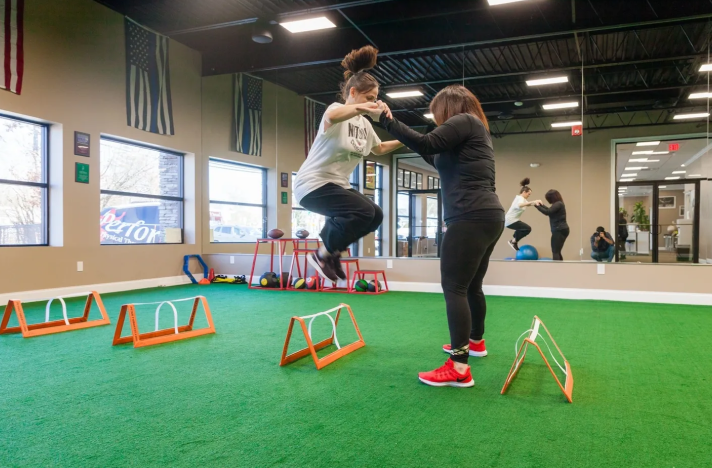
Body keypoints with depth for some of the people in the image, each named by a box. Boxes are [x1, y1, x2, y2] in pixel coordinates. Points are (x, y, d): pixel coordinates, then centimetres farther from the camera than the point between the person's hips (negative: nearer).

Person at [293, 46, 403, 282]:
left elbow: (379, 148, 28)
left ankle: (332, 249, 18)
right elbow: (332, 117, -42)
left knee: (375, 215, 7)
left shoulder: (364, 124, 11)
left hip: (337, 184, 9)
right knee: (364, 211, -25)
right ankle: (323, 254, -6)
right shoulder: (337, 109, -14)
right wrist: (363, 107, -56)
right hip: (313, 184, -9)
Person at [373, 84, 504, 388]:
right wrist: (429, 155, 23)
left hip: (471, 218, -10)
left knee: (454, 288, -13)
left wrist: (388, 122, -14)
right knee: (472, 286, 22)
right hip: (488, 216, 10)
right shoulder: (476, 130, 27)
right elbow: (448, 165, 33)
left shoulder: (464, 121, -2)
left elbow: (427, 144, -17)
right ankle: (475, 342, 39)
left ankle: (459, 368, -15)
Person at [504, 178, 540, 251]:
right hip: (510, 221, -11)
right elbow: (519, 205, -40)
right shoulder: (520, 198, -16)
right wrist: (532, 202, -50)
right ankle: (514, 241, -1)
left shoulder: (519, 198, 17)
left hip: (509, 220, 11)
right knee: (528, 228, -12)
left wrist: (535, 202, -8)